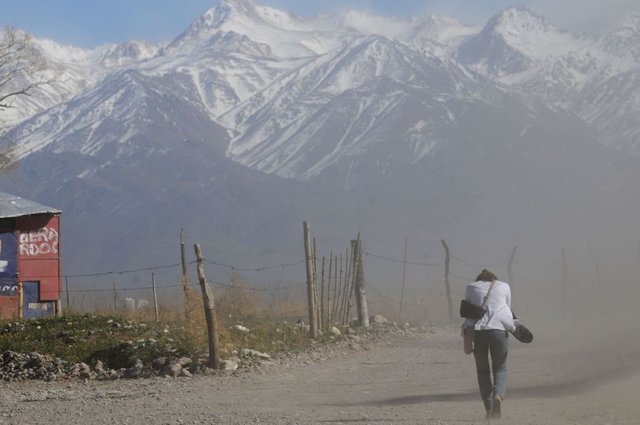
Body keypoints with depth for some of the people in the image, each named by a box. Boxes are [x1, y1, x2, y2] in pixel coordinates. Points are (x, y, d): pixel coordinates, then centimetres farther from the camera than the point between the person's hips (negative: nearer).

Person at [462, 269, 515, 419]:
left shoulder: (471, 287, 20)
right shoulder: (504, 286, 20)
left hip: (475, 329, 1)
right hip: (498, 328, 0)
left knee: (482, 370, 12)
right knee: (500, 369, 11)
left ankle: (489, 408, 4)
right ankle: (498, 395, -17)